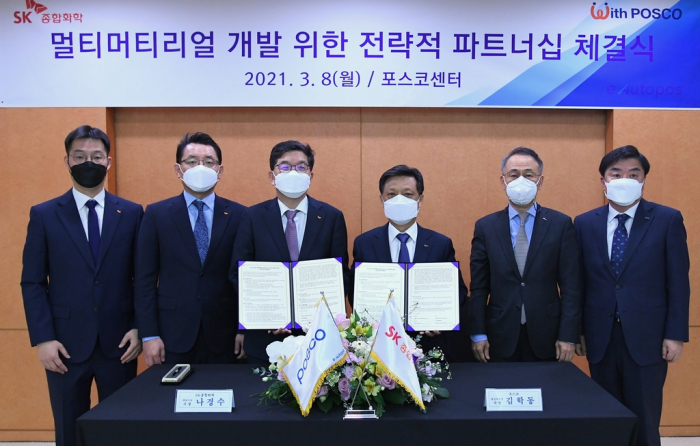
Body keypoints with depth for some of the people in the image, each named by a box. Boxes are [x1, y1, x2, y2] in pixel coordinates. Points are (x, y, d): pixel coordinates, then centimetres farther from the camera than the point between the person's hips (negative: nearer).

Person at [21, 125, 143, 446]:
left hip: (119, 342, 0)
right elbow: (32, 283, 0)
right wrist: (43, 339, -7)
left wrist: (139, 328, -4)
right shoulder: (44, 215, 2)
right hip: (66, 344, 0)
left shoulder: (132, 214, 3)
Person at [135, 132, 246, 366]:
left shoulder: (239, 215, 0)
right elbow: (145, 279, 0)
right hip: (173, 336, 0)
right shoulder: (156, 214, 1)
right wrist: (149, 335, -4)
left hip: (224, 337, 0)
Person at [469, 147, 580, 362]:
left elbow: (570, 285, -2)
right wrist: (478, 334, -3)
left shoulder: (561, 224, 0)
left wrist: (568, 336, -6)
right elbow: (479, 287, 1)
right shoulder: (485, 227, 1)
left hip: (546, 337, 0)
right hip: (500, 337, 1)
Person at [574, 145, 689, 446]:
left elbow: (678, 282, -2)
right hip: (600, 338, 2)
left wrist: (675, 335, -6)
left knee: (644, 421, 7)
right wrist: (577, 331, 4)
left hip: (647, 338, -2)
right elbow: (579, 283, 5)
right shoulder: (585, 224, 4)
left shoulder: (668, 220, -2)